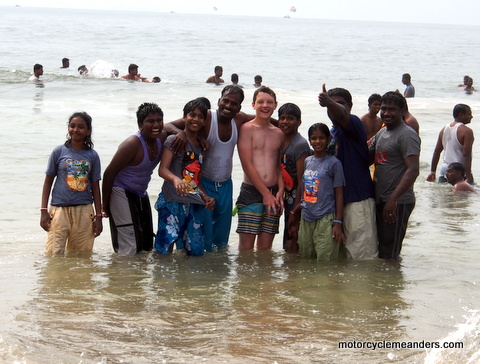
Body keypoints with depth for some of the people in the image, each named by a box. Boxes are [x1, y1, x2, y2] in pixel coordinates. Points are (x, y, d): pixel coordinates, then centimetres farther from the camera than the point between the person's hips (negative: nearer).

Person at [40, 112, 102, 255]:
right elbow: (48, 182, 7)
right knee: (54, 254, -8)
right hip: (59, 209, -2)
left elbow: (95, 187, 12)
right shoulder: (59, 152, 3)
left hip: (84, 211, 2)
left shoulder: (92, 156, 7)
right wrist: (44, 211, 1)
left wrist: (98, 216, 9)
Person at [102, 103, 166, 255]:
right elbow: (109, 173, -20)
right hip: (121, 194, -9)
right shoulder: (133, 144, -24)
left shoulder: (161, 138, -3)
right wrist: (105, 205, -16)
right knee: (130, 249, -14)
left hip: (141, 195, 9)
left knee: (147, 246, 14)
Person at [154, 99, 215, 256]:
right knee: (165, 248, -15)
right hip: (173, 201, -6)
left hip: (194, 204, 6)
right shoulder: (174, 140, 0)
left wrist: (205, 197, 6)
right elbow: (162, 169, -12)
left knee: (196, 251, 2)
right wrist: (175, 179, -32)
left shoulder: (202, 146, 19)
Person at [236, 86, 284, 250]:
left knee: (265, 246, 6)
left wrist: (280, 191, -3)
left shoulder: (279, 133, 13)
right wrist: (266, 193, -9)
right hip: (251, 192, -4)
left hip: (273, 194, 4)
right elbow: (247, 164, -6)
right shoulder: (247, 129, -1)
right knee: (246, 246, -6)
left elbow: (280, 166, 15)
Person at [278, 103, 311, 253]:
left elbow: (302, 182, -17)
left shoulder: (301, 145, -14)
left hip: (298, 200, -8)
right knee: (287, 247, 11)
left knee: (292, 246, -9)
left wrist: (294, 213, -18)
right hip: (287, 199, 8)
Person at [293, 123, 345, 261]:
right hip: (306, 219, 6)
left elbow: (339, 194, -4)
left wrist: (338, 223, -9)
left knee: (325, 262, -9)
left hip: (325, 219, -6)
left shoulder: (333, 163, -3)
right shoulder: (307, 161, 12)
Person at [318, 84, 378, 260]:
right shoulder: (331, 133, 16)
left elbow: (342, 116, -33)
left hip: (359, 198, -9)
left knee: (363, 252, -7)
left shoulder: (354, 124, -8)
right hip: (338, 199, 9)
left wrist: (329, 102, -52)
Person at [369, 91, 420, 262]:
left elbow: (413, 170, -22)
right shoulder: (381, 133, 15)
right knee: (381, 247, 16)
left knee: (389, 254, -7)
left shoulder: (407, 135, -13)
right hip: (380, 200, 9)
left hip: (398, 202, -9)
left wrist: (393, 199, -28)